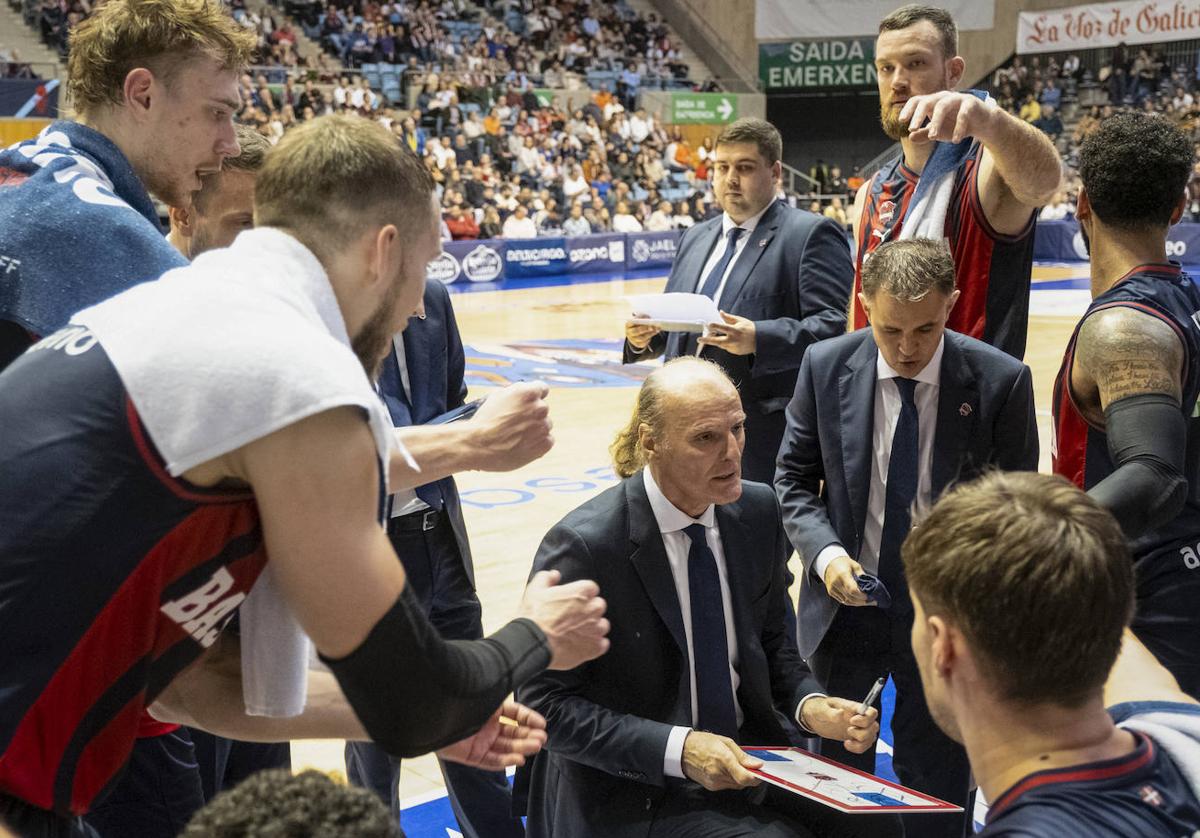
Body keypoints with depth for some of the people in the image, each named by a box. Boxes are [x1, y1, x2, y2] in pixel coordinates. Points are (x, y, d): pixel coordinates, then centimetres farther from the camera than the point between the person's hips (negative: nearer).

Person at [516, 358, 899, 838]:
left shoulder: (758, 513, -1)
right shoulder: (582, 546, -19)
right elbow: (546, 703, -16)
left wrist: (809, 706, -8)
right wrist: (676, 749, -24)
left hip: (748, 754, 6)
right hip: (632, 789, -5)